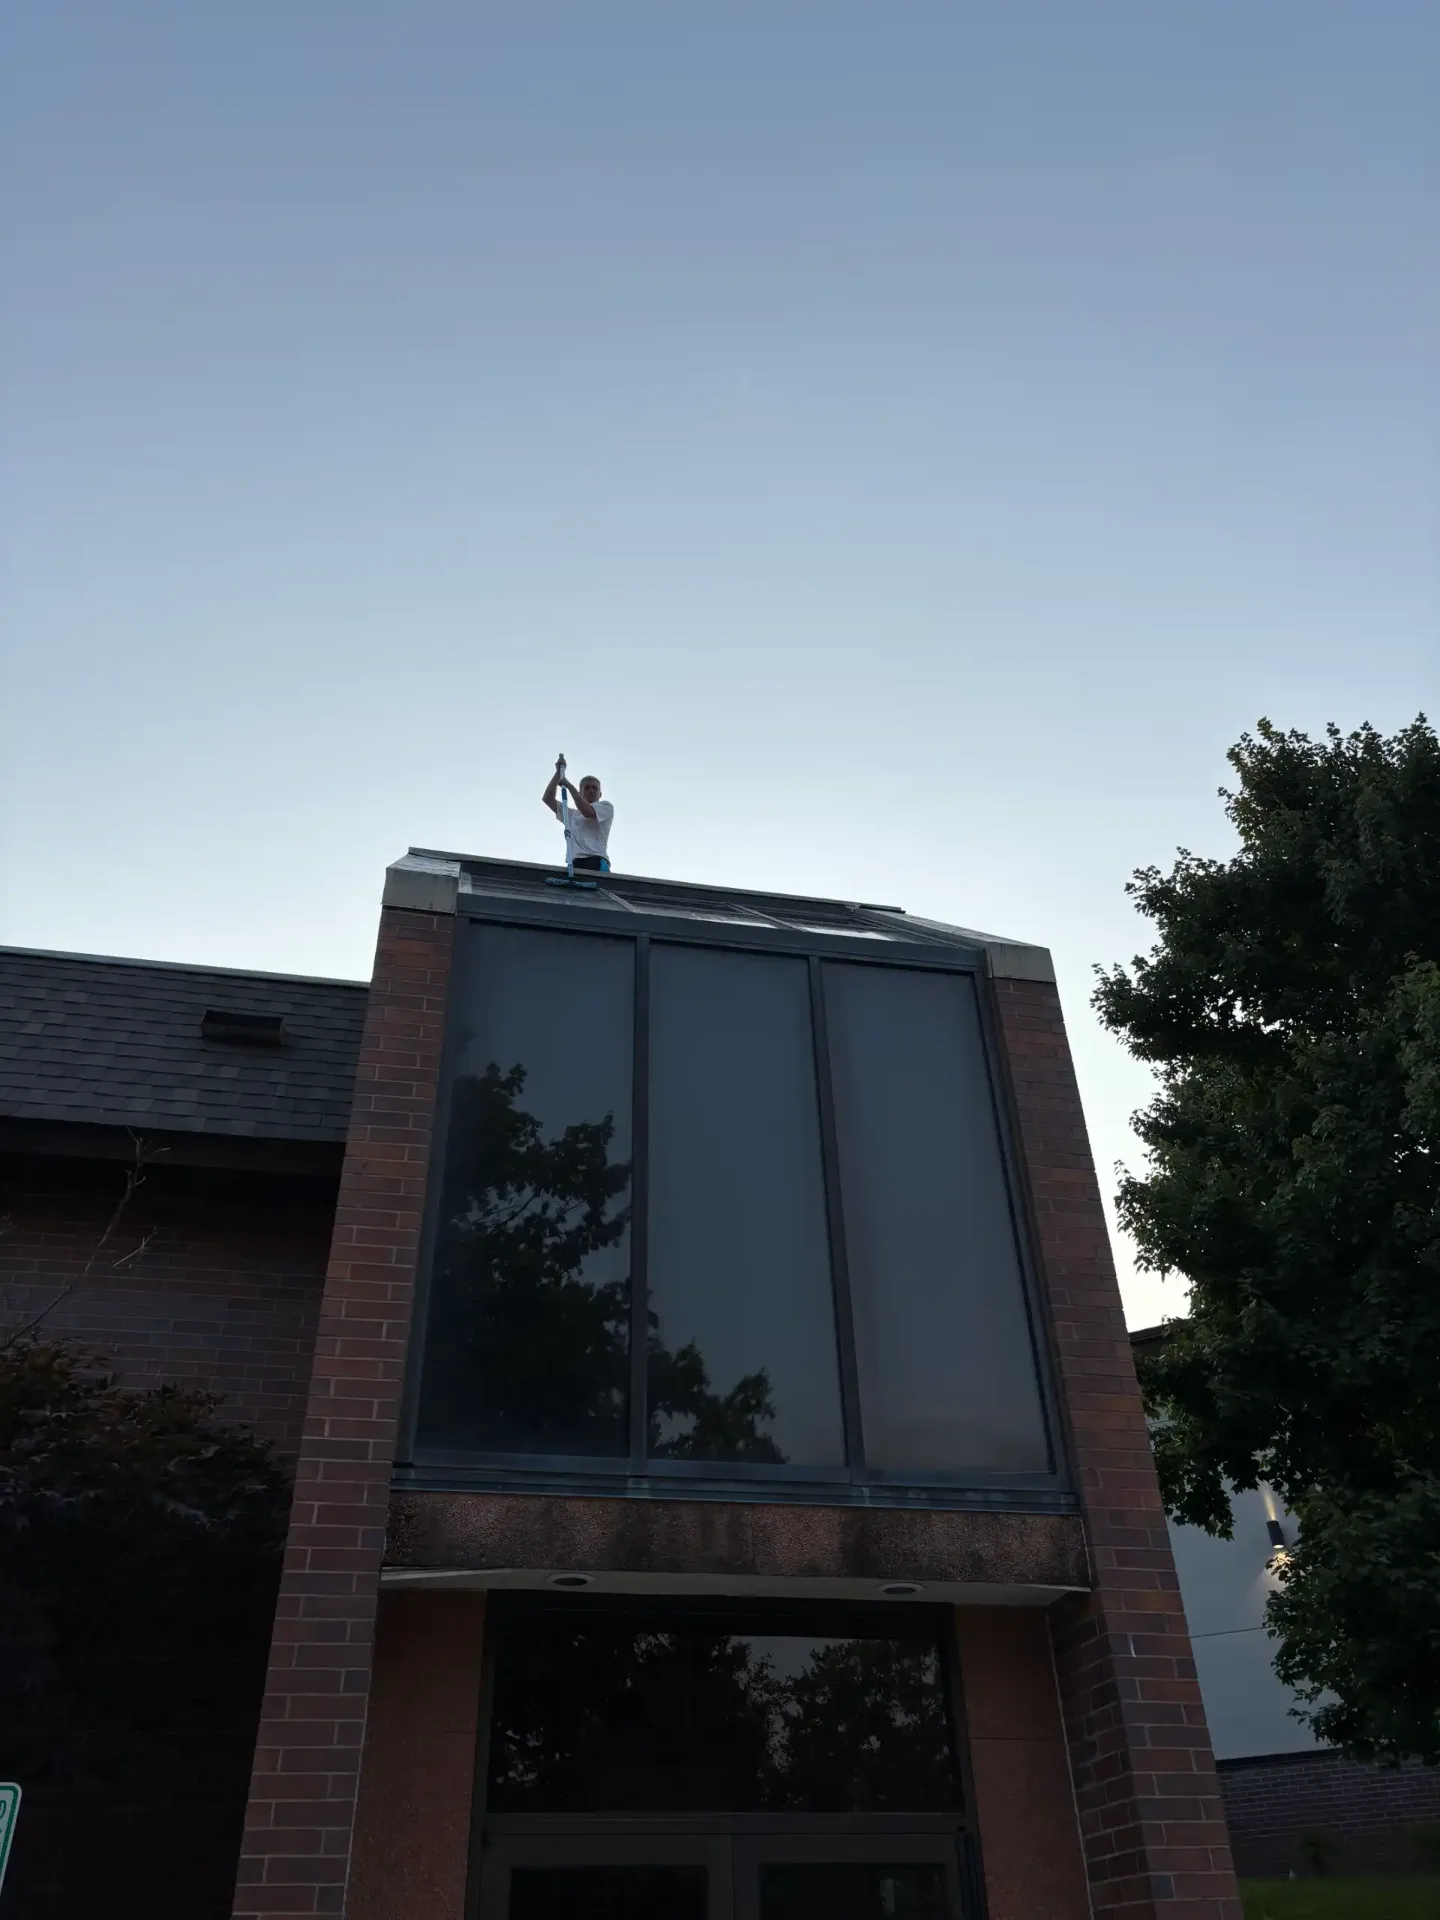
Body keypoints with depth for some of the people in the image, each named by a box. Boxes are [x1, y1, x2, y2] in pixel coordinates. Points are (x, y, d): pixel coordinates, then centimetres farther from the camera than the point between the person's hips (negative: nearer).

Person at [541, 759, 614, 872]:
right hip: (575, 864, 4)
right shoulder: (572, 814, 35)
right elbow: (547, 799, 30)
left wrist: (569, 785, 6)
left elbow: (587, 811, -1)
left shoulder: (606, 807, 19)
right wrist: (558, 772, 24)